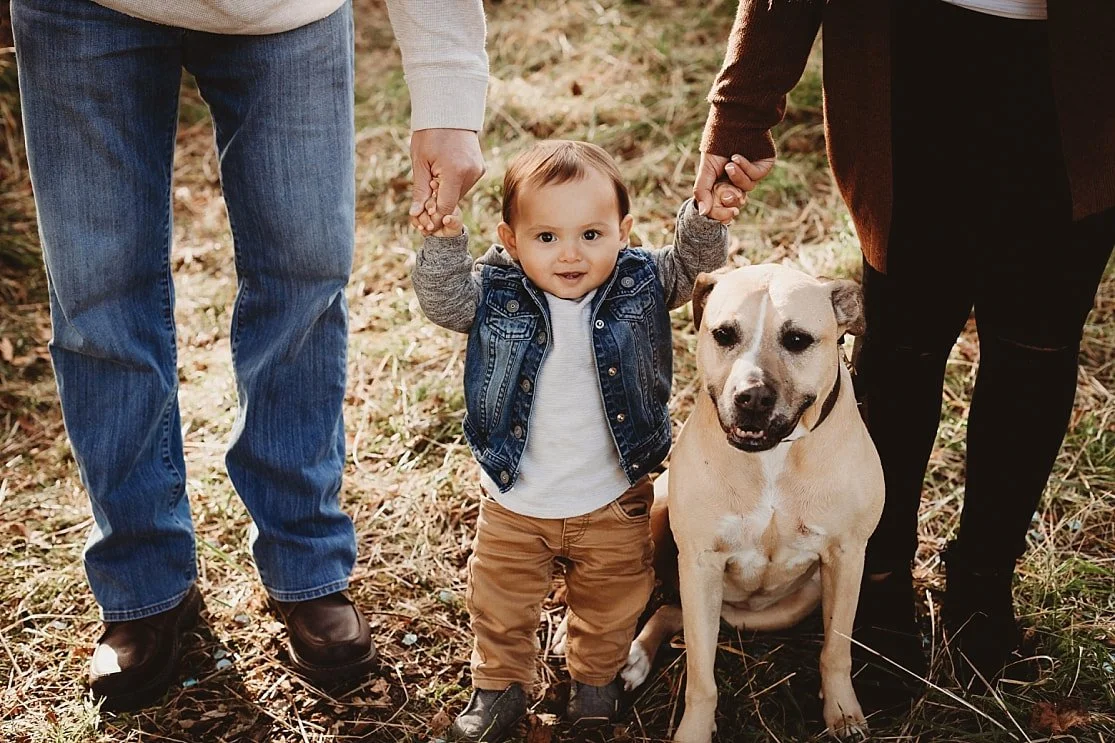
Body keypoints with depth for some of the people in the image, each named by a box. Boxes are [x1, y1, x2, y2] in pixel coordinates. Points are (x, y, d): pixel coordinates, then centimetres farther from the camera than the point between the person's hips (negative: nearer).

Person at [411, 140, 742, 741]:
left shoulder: (640, 283, -12)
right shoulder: (495, 292, -14)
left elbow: (691, 265, -8)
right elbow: (443, 301, -21)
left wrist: (708, 220, -27)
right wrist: (443, 240, -37)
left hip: (612, 503, 1)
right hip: (512, 504, 0)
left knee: (609, 605, 21)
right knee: (499, 605, 17)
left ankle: (596, 677, 49)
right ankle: (500, 686, 42)